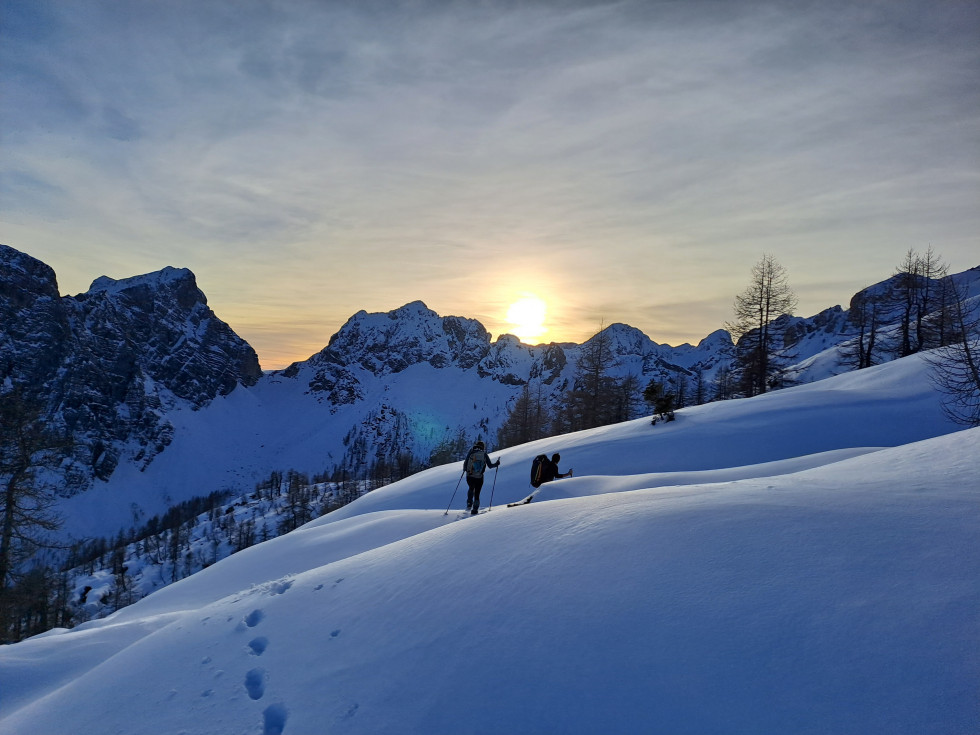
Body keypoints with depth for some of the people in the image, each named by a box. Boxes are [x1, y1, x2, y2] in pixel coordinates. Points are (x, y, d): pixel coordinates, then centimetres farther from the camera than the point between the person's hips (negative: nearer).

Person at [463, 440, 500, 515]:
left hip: (469, 476, 1)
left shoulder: (471, 452, 1)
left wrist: (465, 469, 18)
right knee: (477, 493, 13)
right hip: (479, 478, -1)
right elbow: (490, 465, 5)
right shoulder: (484, 454, 1)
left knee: (471, 489, 29)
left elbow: (465, 463, -2)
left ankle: (469, 504, 18)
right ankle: (475, 508, 8)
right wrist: (496, 464, 23)